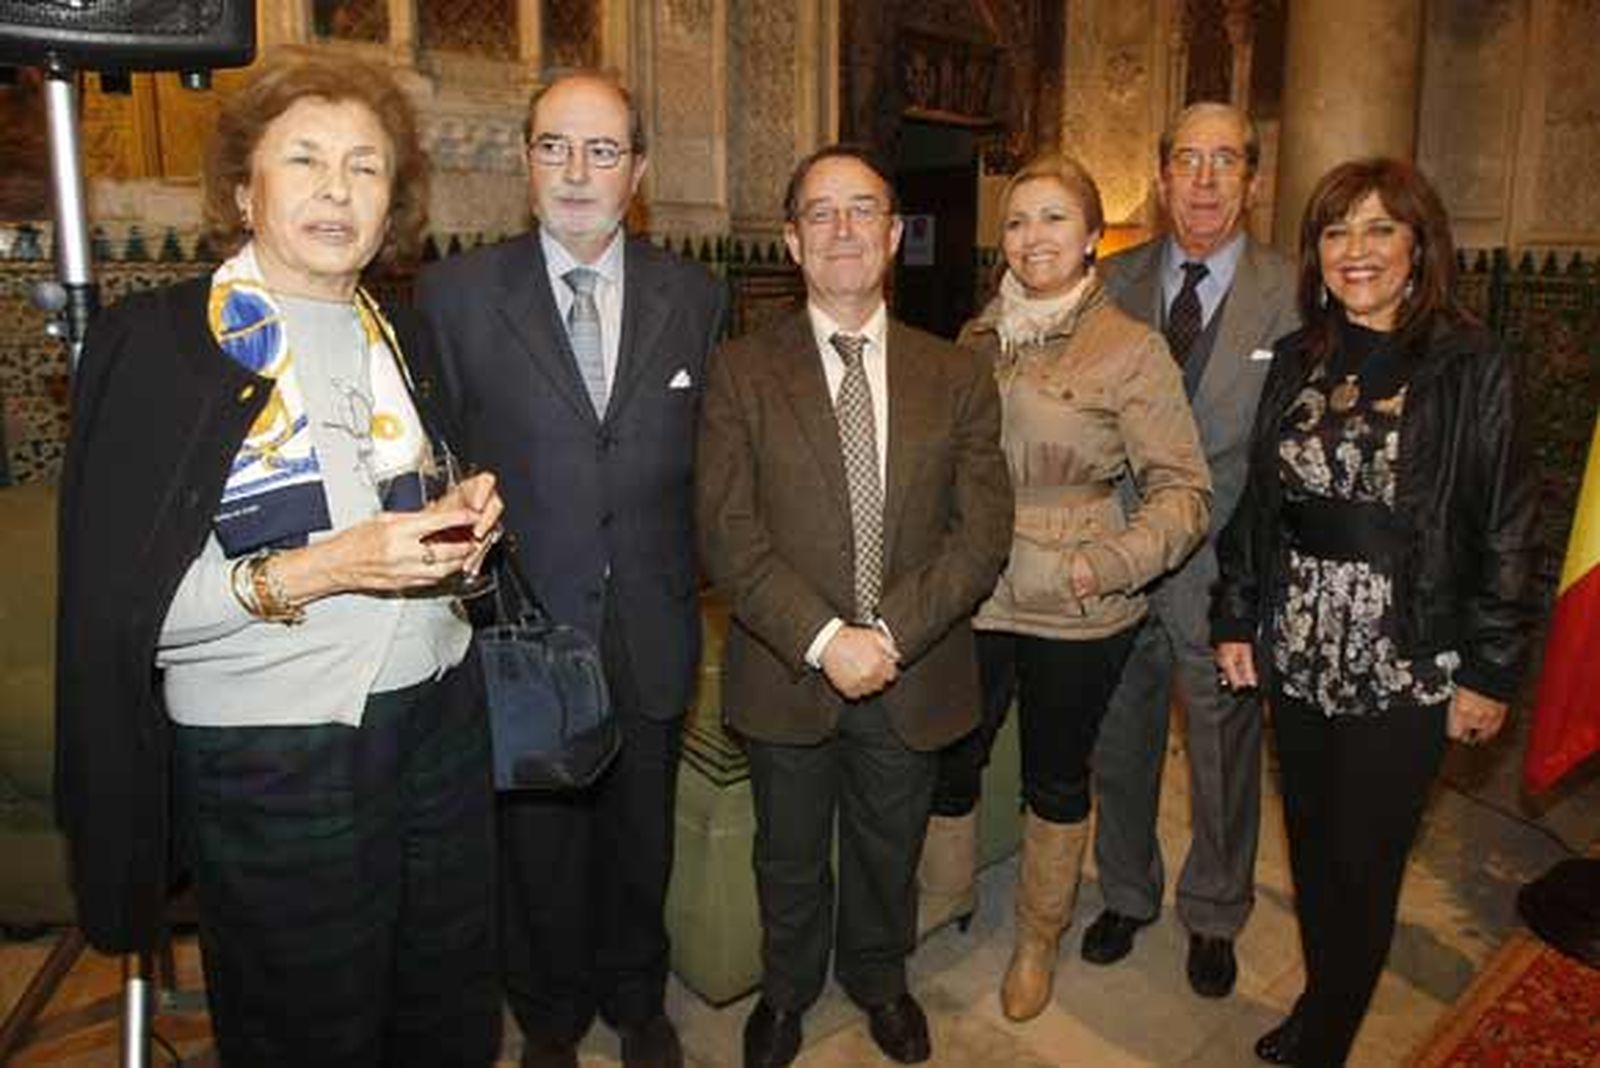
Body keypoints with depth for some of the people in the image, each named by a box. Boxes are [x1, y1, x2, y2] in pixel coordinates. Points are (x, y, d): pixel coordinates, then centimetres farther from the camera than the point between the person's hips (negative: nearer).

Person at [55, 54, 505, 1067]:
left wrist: (465, 521, -3)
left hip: (440, 718, 5)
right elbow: (123, 604, -13)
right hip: (273, 762, -5)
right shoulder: (156, 340, -9)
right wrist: (320, 571, -25)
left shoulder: (404, 337, 9)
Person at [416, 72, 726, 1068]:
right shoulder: (457, 291, -5)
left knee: (640, 840, 20)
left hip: (650, 638, 2)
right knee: (538, 848, 17)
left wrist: (692, 590, 1)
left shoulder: (696, 296, 1)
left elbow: (707, 460, 5)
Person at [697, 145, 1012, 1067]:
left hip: (913, 675, 1)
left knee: (889, 852, 23)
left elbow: (983, 531, -7)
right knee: (789, 856, 21)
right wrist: (823, 639, -21)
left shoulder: (958, 377, -1)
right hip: (787, 675, -1)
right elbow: (728, 533, -12)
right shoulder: (743, 371, -5)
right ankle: (788, 989, 50)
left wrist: (890, 635, -19)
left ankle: (879, 980, 52)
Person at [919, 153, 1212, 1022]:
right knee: (947, 765, 13)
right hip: (970, 600, 4)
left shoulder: (1131, 349, -8)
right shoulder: (976, 340, 5)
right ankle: (938, 918, 40)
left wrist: (1103, 565, -22)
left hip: (1077, 616, -3)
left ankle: (1037, 944, 38)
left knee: (1056, 779, 15)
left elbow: (1182, 489, -9)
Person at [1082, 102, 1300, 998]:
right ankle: (1127, 895, 42)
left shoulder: (1293, 295, -5)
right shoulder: (1113, 282, 2)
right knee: (1119, 747, 17)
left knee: (1225, 757, 15)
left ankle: (1215, 915, 40)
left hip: (1223, 570, -2)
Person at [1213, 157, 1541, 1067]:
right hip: (1297, 652, 4)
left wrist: (1491, 673, -7)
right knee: (1312, 850, 16)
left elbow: (1510, 531, -6)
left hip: (1406, 669, -4)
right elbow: (1259, 502, 7)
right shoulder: (1298, 360, 5)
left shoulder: (1474, 368, -7)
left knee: (1362, 866, 7)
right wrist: (1237, 619, 4)